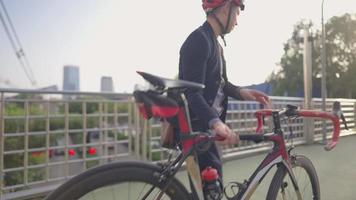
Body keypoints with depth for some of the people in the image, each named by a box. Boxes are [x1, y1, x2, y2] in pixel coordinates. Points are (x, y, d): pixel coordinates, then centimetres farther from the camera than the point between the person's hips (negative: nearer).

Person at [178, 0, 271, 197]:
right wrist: (215, 122, -39)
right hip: (194, 125, -10)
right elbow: (192, 92, -26)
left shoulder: (214, 42, 15)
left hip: (204, 124, 10)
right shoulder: (199, 39, -17)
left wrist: (240, 92, 3)